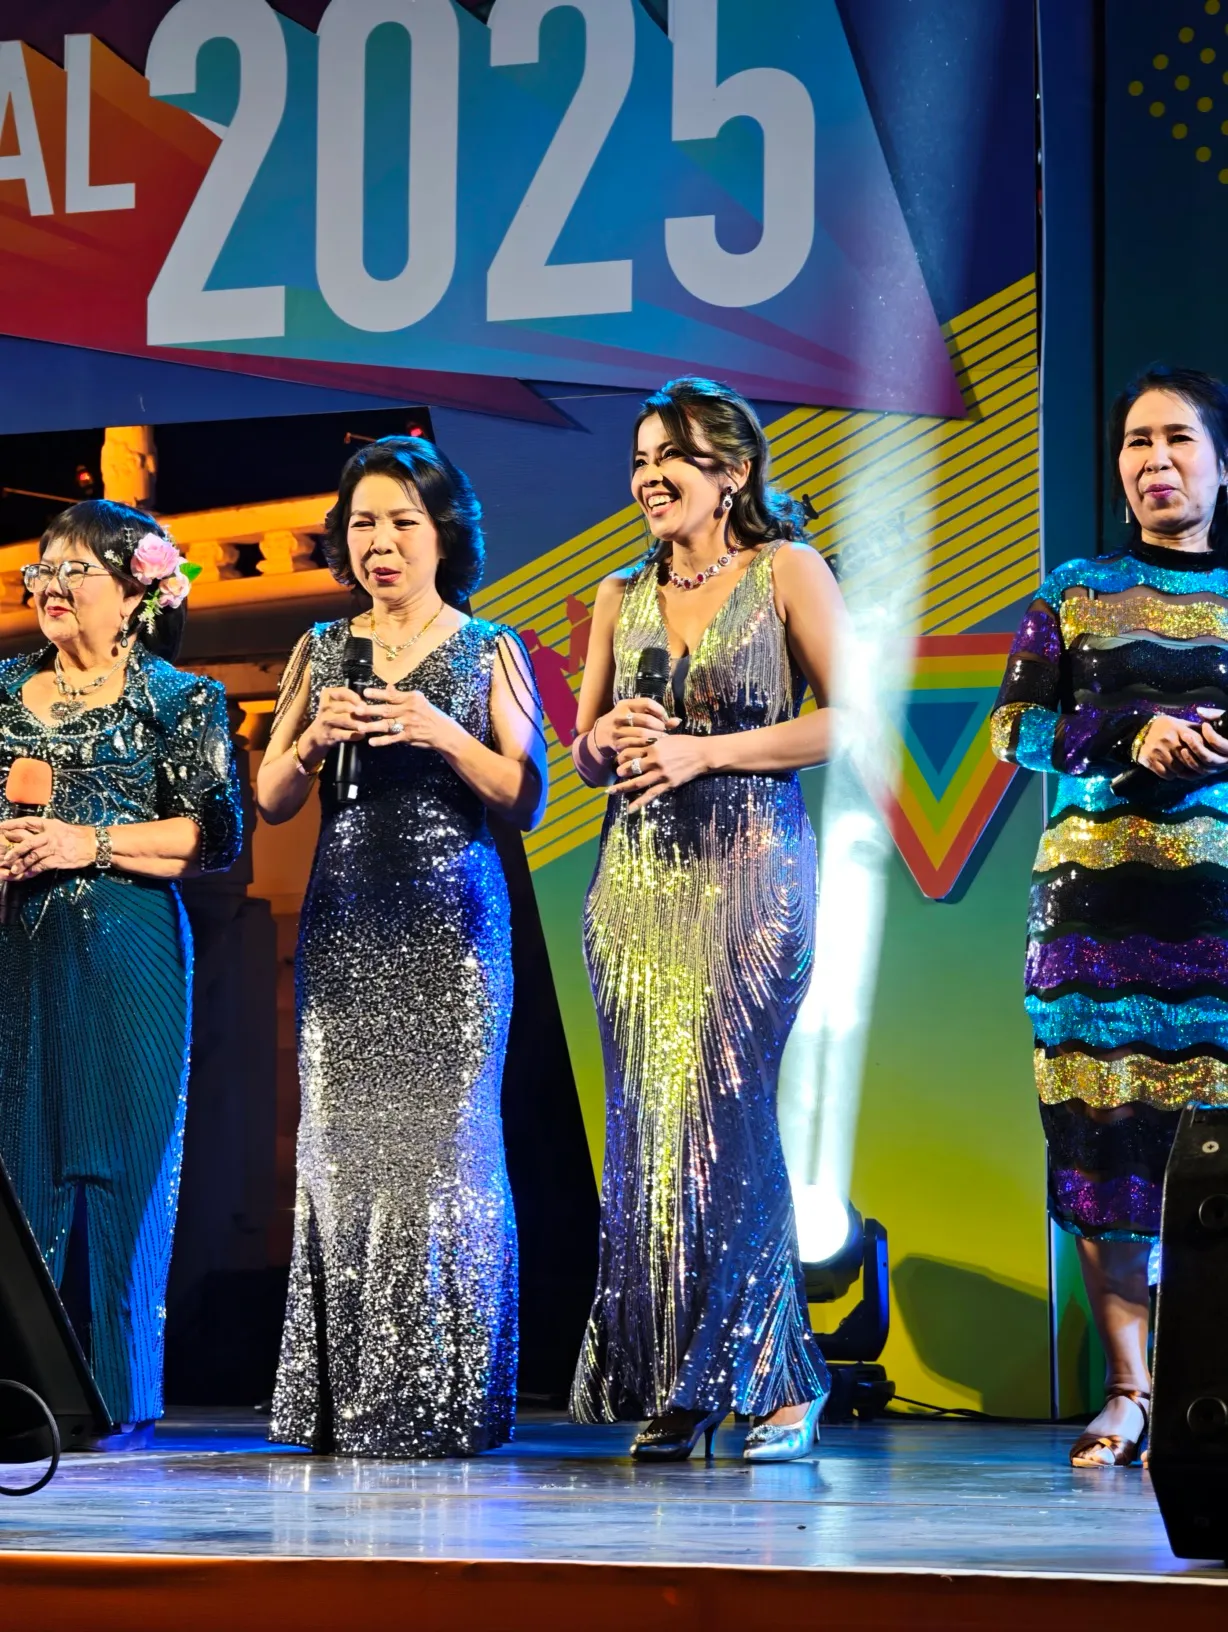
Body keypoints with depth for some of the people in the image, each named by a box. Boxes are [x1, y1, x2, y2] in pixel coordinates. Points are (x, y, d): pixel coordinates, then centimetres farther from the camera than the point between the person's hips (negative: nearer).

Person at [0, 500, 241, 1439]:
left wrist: (89, 844, -12)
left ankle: (119, 1394, 1)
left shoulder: (179, 700, 3)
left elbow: (217, 835, -5)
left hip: (125, 960, -4)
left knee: (116, 1167, -4)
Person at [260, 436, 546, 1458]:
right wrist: (314, 739, -6)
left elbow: (527, 799, 0)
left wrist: (440, 734, -13)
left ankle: (443, 1404, -2)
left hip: (450, 924, -3)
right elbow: (272, 801, 13)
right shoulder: (321, 650, 12)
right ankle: (348, 1403, 4)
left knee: (442, 1139, -7)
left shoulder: (489, 652, 5)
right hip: (344, 924, 3)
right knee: (342, 1141, -2)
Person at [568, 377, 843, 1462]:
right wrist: (607, 740, -4)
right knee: (646, 1122, 0)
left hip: (750, 871, -5)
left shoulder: (786, 571, 1)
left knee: (724, 1113, -10)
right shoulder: (621, 597, 14)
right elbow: (584, 753, 20)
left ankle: (774, 1379, 0)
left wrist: (704, 750, -12)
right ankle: (668, 1391, 6)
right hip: (639, 876, 5)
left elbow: (851, 719, -6)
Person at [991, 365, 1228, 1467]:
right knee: (1106, 1131, -4)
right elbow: (1016, 724, 8)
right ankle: (1130, 1391, 2)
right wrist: (1130, 739, -6)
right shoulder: (1076, 593, 13)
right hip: (1099, 892, 1)